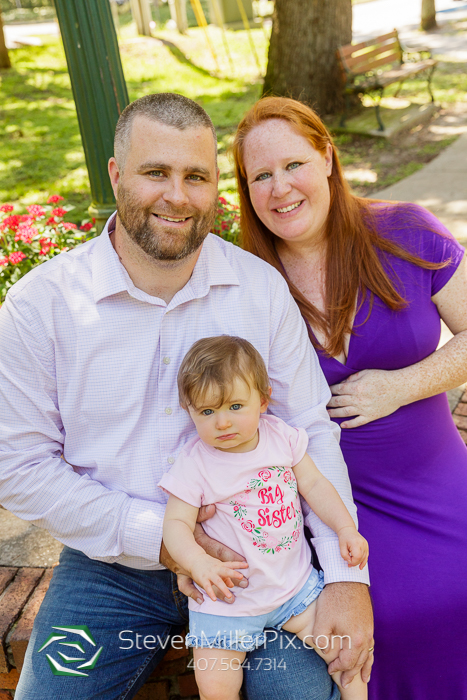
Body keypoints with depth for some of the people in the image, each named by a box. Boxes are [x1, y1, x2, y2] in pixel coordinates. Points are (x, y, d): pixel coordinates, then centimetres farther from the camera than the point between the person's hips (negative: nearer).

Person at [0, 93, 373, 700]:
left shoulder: (261, 287, -6)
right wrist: (153, 534, -17)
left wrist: (346, 576, -13)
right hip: (111, 570, 0)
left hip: (255, 553, 1)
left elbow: (312, 432, -4)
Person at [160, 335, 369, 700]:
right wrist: (199, 563, -36)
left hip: (294, 582, 3)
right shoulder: (194, 465, -17)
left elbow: (314, 484, 4)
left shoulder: (281, 436, -5)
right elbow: (176, 524, -18)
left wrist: (346, 528, -5)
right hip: (227, 598, -3)